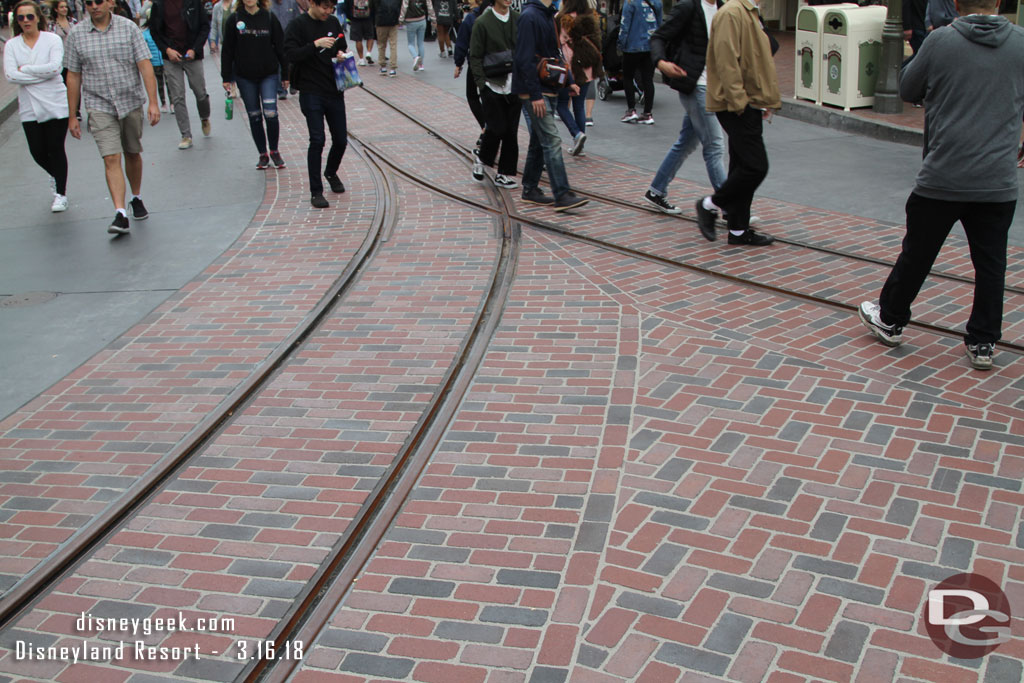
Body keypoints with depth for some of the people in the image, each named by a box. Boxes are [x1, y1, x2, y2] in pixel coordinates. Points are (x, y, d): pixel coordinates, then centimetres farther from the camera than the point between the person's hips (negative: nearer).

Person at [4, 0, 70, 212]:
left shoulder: (52, 39, -2)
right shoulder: (11, 45, 5)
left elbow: (55, 66, -16)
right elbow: (10, 75, -8)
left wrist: (25, 69, -10)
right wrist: (42, 73, -13)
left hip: (55, 104, -3)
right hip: (29, 107, 3)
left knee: (56, 149, -2)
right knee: (37, 152, 3)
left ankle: (61, 193, 12)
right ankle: (56, 176, 35)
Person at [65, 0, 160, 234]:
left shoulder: (129, 27, -2)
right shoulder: (76, 34, 0)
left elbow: (145, 66, -7)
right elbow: (73, 77, 4)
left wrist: (153, 102, -16)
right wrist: (72, 116, 4)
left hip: (131, 102, 1)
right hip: (99, 107, -1)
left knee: (132, 154, 14)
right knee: (111, 159, -12)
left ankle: (137, 198, 36)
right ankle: (120, 215, -17)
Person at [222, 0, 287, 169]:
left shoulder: (269, 18, 0)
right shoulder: (234, 19, 1)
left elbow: (280, 47, 5)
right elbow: (227, 51, 4)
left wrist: (285, 75, 4)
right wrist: (226, 77, 1)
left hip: (269, 74, -1)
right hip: (244, 76, 1)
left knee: (270, 114, -12)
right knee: (254, 116, 7)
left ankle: (274, 151, 9)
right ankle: (263, 155, 19)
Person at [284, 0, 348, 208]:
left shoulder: (333, 22, 9)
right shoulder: (298, 25, -7)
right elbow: (290, 55, -15)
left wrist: (341, 55, -1)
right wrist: (315, 45, -27)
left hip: (334, 91, 5)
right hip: (311, 92, -5)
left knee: (341, 140, 8)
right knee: (317, 140, -9)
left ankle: (331, 172, 38)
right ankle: (315, 191, 1)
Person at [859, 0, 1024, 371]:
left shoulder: (940, 41, -8)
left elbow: (907, 89, 6)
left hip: (943, 178, -2)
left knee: (917, 253, 13)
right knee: (991, 263, 10)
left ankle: (890, 321, 29)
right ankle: (982, 343, 15)